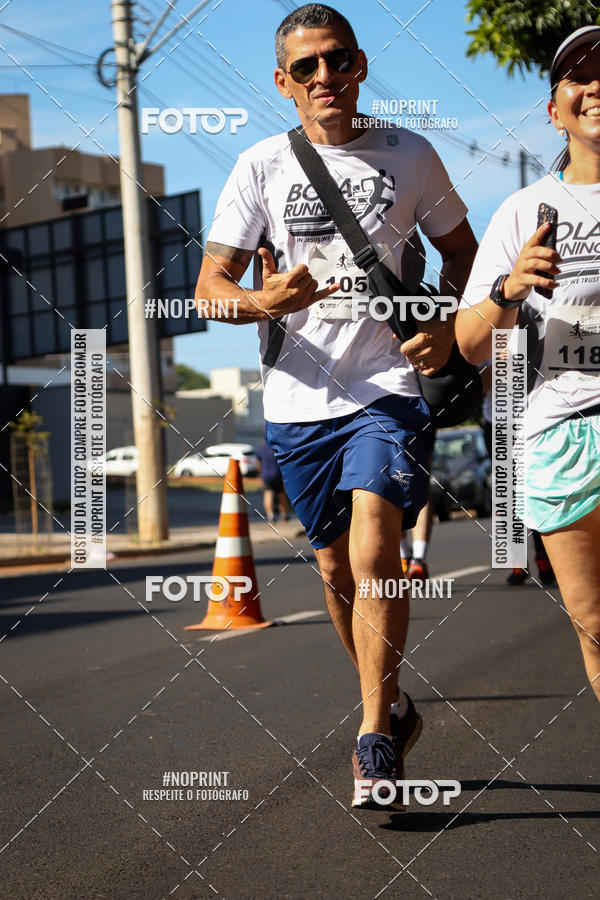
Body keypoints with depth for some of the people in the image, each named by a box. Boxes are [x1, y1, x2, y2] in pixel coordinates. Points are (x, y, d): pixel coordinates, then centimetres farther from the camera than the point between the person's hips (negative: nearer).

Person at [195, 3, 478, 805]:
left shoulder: (409, 155, 5)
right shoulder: (262, 166, 3)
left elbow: (461, 248, 18)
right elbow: (209, 284, 1)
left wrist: (450, 328, -1)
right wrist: (264, 302, -22)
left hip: (387, 388, -2)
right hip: (299, 402, 2)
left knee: (374, 556, -19)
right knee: (337, 568, 11)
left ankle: (375, 738, -9)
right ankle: (393, 706, 34)